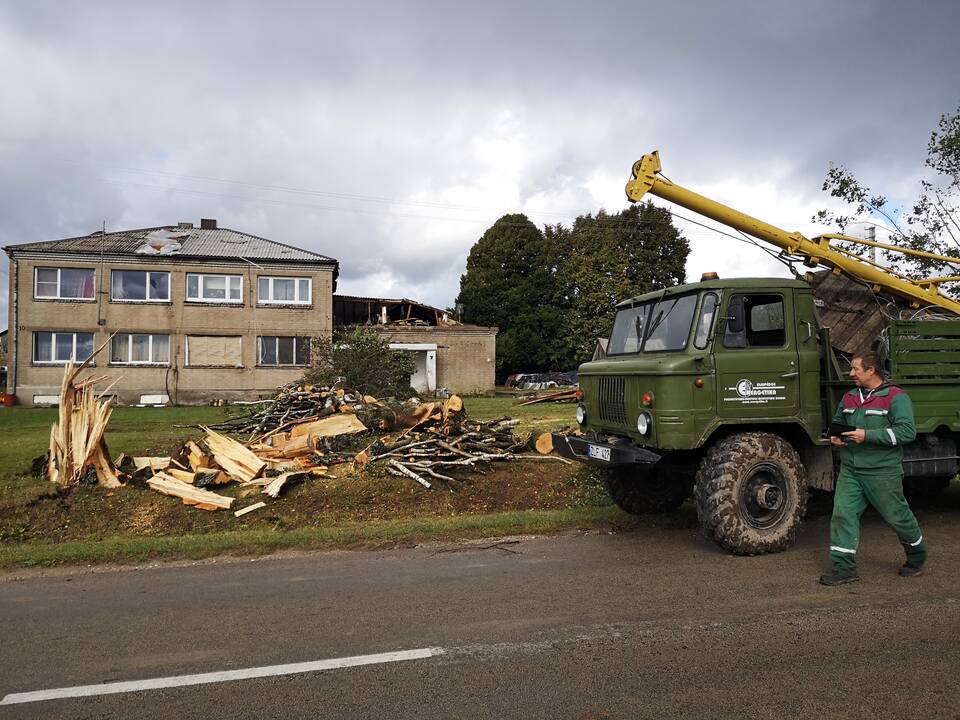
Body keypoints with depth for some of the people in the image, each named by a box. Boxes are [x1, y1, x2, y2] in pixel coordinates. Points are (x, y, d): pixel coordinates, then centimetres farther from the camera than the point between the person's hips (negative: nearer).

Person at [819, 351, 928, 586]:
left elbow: (907, 431, -18)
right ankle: (844, 569, 1)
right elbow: (837, 422, 26)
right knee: (843, 514, -4)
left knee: (897, 516, 11)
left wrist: (868, 435, -22)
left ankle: (916, 557, 38)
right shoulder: (849, 398, 12)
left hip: (883, 472, -5)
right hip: (850, 470, 5)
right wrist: (835, 436, 3)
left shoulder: (896, 397, -8)